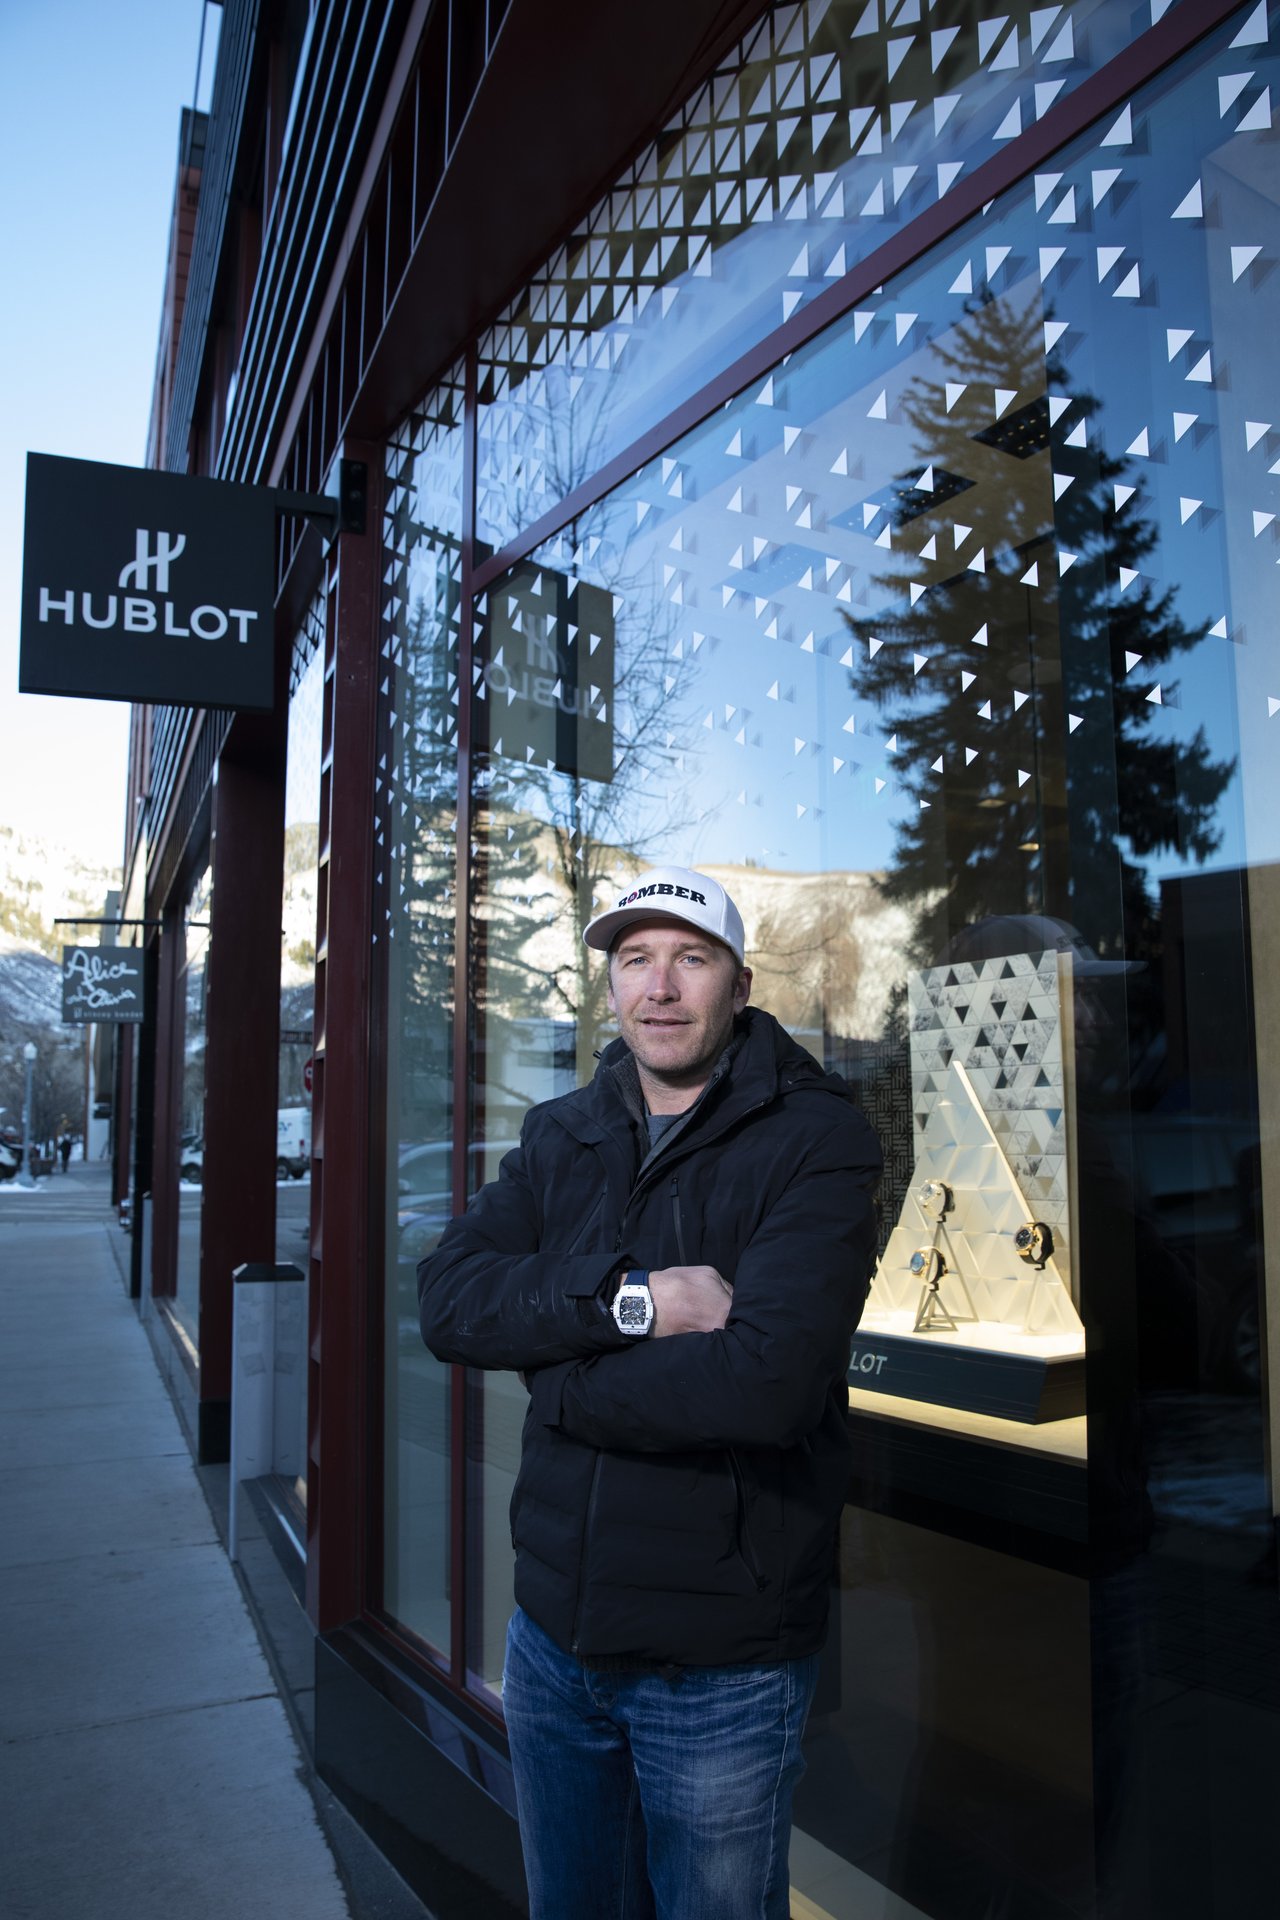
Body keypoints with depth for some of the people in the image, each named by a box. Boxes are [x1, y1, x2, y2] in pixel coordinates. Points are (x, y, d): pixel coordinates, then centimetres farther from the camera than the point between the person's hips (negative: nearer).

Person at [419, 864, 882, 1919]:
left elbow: (764, 1380, -29)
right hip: (553, 1631, 5)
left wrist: (561, 1380, -15)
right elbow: (449, 1301, -10)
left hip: (722, 1663, -5)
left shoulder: (818, 1140, -16)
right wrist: (628, 1299, -25)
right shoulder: (562, 1134, 3)